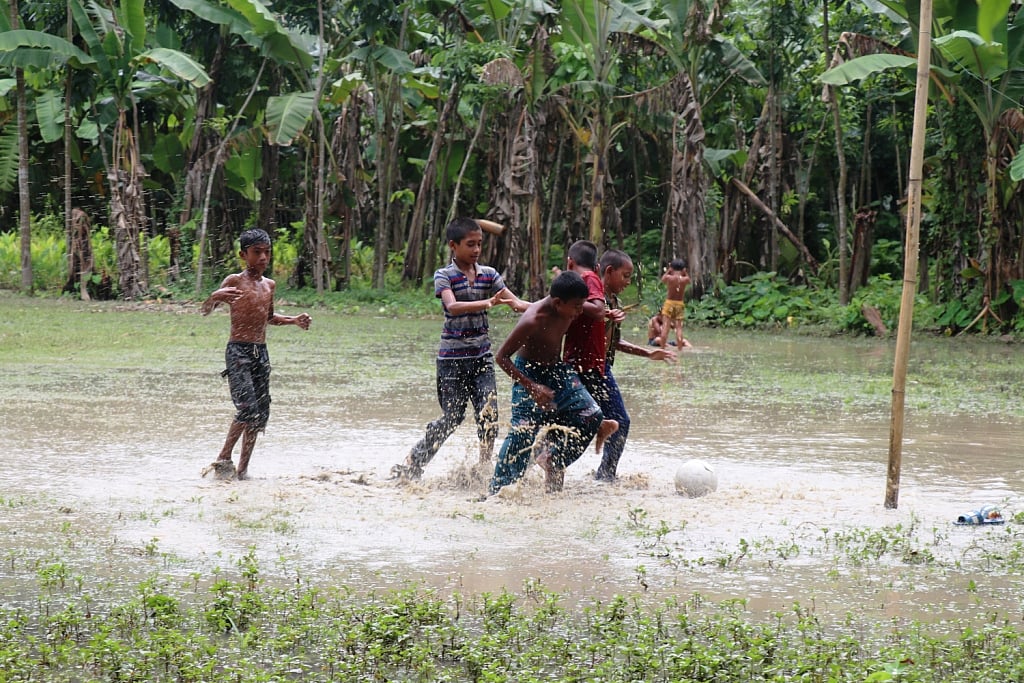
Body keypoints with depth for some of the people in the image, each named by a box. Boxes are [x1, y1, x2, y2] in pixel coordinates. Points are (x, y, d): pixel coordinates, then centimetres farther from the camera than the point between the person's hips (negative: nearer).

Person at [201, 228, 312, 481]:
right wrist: (215, 297, -32)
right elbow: (205, 310, -10)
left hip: (261, 353, 7)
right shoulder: (235, 281, -5)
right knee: (247, 408, -18)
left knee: (261, 413, 2)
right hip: (238, 351, -7)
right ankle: (223, 459, -7)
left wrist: (294, 320, 17)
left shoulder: (269, 285, 14)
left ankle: (242, 468, 8)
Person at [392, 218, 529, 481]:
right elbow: (453, 307, -25)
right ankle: (411, 464, 15)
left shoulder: (488, 274, 7)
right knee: (452, 416, 0)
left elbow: (515, 302, 1)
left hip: (482, 356, 4)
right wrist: (488, 303, -39)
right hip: (452, 358, -4)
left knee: (489, 414, -8)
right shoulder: (444, 276, -7)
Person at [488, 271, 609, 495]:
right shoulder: (532, 321, -32)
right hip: (529, 373, -7)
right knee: (522, 432, -16)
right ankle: (496, 489, -5)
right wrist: (532, 387, -30)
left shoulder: (568, 311, -12)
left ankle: (553, 459, 10)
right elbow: (502, 357, -26)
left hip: (557, 370, 7)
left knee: (591, 415, -6)